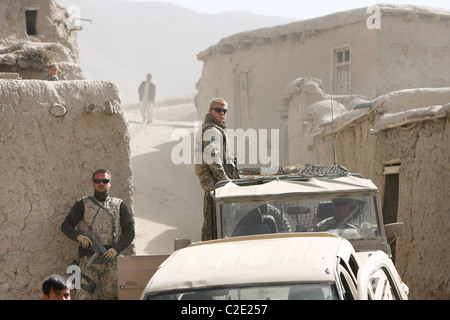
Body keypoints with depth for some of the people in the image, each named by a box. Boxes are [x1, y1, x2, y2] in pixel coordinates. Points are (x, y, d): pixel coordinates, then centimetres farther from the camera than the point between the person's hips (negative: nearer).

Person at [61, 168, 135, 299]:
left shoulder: (119, 206, 15)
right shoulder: (83, 204, 14)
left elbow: (129, 232, 8)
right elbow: (65, 225, 11)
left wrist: (116, 249, -8)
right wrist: (79, 236, -11)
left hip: (110, 260, 1)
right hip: (88, 259, -1)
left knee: (110, 295, -4)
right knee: (85, 295, -14)